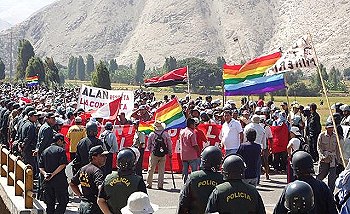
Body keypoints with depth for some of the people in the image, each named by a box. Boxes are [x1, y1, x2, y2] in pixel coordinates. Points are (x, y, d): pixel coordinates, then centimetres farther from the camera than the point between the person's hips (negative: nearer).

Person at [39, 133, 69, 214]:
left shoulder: (44, 151, 13)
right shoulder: (61, 150, -5)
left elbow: (40, 167, 7)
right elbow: (62, 165, -16)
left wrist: (45, 174, -6)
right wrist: (53, 174, -14)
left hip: (47, 181, 6)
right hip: (59, 180, -6)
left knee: (50, 203, 12)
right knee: (63, 202, 1)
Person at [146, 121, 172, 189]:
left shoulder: (151, 134, -2)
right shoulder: (166, 134, -3)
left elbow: (148, 146, 7)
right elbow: (169, 144, 0)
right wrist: (170, 153, 12)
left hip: (154, 154, 0)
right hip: (163, 155, 1)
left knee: (151, 169, 9)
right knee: (161, 170, 6)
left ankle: (149, 184, 11)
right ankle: (160, 185, 6)